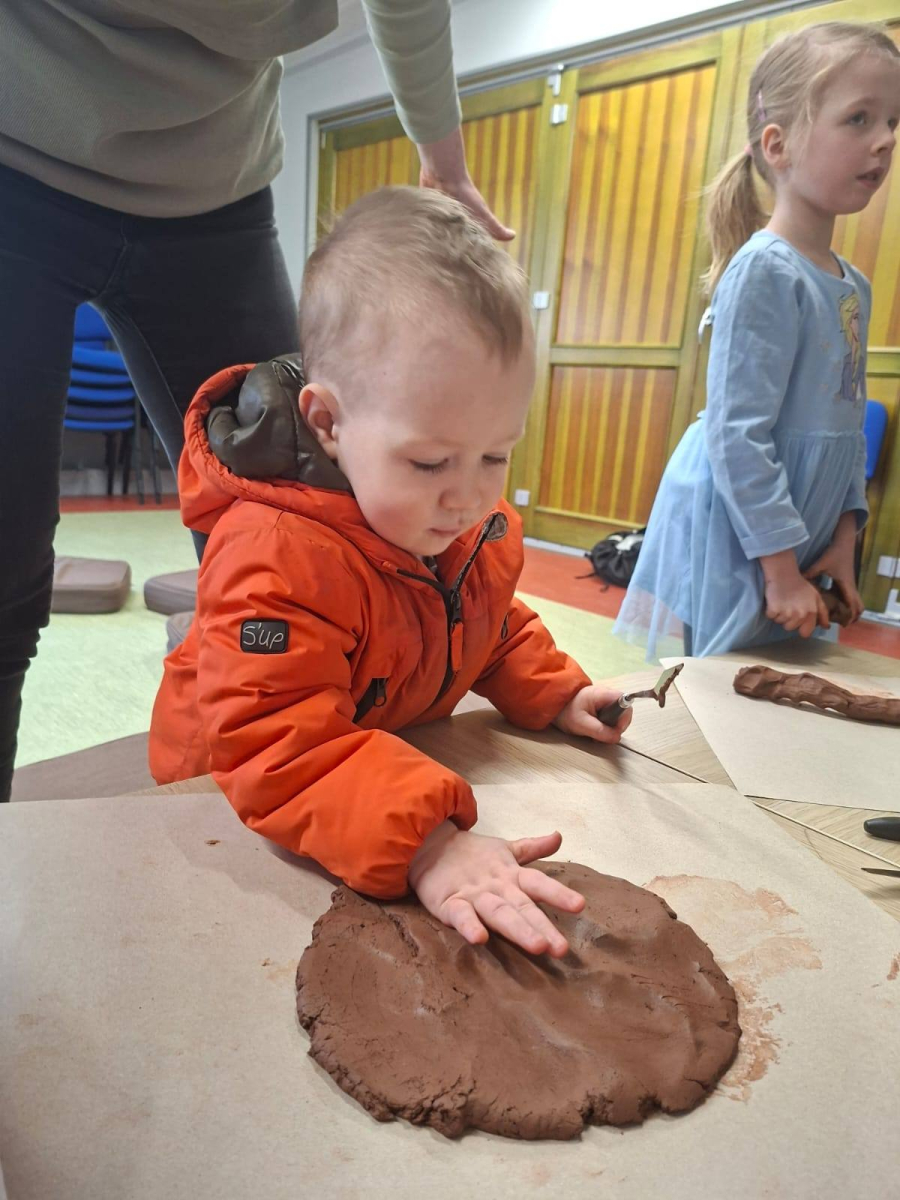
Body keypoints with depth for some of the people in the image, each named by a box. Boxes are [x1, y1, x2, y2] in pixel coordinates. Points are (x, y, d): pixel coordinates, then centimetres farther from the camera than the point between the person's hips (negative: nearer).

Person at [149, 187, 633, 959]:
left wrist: (554, 695, -5)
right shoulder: (279, 558, -35)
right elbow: (277, 750, -42)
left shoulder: (481, 524, -8)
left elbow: (495, 628, 10)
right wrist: (424, 844, -52)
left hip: (401, 760, 6)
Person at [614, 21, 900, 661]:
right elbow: (737, 436, -20)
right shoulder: (765, 272, -15)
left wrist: (844, 538, 8)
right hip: (735, 551, -8)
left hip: (803, 545, 9)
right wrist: (780, 568, -18)